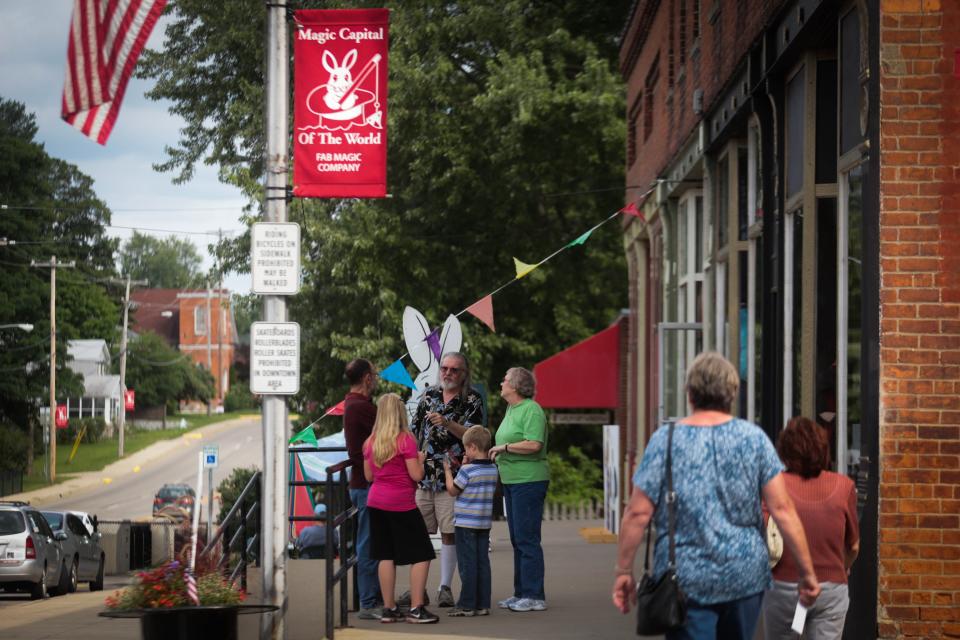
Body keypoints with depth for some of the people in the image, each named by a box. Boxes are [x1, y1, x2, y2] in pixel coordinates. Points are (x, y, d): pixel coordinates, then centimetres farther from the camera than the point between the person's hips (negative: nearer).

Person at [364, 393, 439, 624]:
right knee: (421, 555, 1)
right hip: (401, 504, -6)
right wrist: (420, 459, 5)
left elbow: (369, 476, 13)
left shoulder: (370, 442, 6)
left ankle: (389, 608, 10)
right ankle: (416, 609, -5)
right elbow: (416, 475, -13)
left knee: (386, 555, 9)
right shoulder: (405, 440, -12)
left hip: (376, 502, 6)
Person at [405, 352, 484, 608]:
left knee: (449, 533, -2)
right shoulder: (429, 395, 12)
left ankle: (445, 588, 6)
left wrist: (446, 423, -27)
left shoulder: (472, 401, 1)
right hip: (423, 475, 4)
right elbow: (415, 432, 17)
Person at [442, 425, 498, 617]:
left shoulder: (467, 470, -15)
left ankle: (467, 605, -1)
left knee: (467, 565, -2)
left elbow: (452, 490, -6)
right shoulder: (493, 469, 5)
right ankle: (483, 604, 10)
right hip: (485, 523, 6)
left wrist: (447, 471, 7)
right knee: (482, 563, 9)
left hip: (466, 523, -6)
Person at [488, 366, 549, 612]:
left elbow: (534, 444, -24)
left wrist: (504, 447, -16)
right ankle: (521, 593, 19)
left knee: (527, 538, -9)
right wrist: (497, 454, 9)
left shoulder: (531, 410, -13)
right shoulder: (511, 409, 16)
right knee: (517, 539, 13)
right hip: (512, 480, 10)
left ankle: (534, 596, -6)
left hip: (529, 480, -10)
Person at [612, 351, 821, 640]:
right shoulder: (754, 438, -1)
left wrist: (623, 570, 3)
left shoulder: (665, 440, -5)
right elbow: (782, 509, -5)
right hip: (745, 575, 2)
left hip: (686, 579, -2)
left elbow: (638, 513, -7)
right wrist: (806, 571, 1)